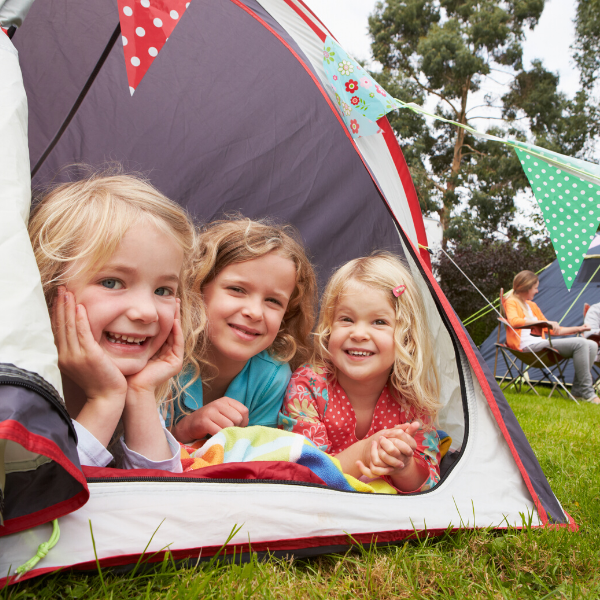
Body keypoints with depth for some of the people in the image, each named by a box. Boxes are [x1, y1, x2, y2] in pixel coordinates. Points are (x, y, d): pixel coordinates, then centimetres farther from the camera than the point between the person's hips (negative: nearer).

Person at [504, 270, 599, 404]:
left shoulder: (532, 305, 26)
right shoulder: (511, 302, 0)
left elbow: (552, 330, 31)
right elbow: (514, 321, -23)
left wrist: (578, 329, 26)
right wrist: (546, 322, -26)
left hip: (540, 344, 9)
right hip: (528, 346, -9)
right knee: (579, 343, -21)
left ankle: (577, 390, -3)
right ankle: (587, 393, -15)